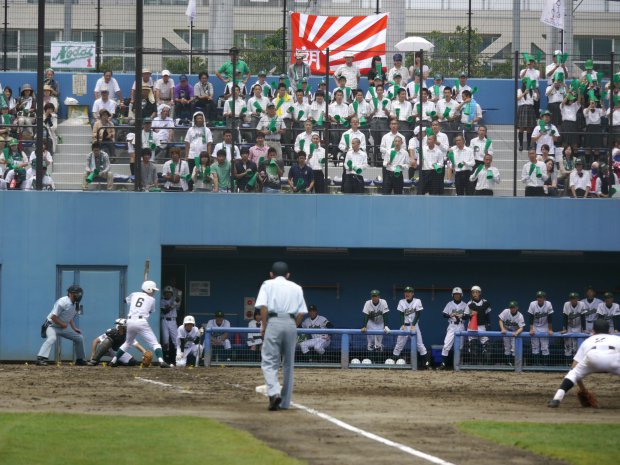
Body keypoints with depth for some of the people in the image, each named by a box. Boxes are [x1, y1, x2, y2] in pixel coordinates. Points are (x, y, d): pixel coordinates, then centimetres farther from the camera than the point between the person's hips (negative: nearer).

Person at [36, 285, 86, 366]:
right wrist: (62, 324, -20)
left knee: (79, 338, 11)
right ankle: (40, 359, -44)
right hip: (52, 325, -9)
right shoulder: (63, 302, -25)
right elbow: (53, 317, -26)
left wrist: (74, 328, 7)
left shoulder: (76, 304, 3)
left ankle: (79, 360, 24)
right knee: (52, 338, -37)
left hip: (63, 327, 9)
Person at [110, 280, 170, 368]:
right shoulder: (151, 299, 8)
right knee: (154, 343, -3)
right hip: (141, 321, -5)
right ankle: (161, 361, -24)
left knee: (128, 342, 27)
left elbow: (126, 300, 38)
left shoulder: (134, 294, 18)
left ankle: (114, 361, 26)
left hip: (130, 321, 5)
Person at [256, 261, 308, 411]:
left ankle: (274, 392, -28)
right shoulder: (296, 288, 18)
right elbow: (301, 312, 8)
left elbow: (263, 306, -5)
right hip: (291, 323, 3)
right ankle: (285, 402, 12)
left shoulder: (268, 285, 9)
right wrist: (294, 327, 15)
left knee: (269, 362, -5)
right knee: (288, 363, 11)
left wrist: (263, 327, -2)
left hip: (273, 322, -3)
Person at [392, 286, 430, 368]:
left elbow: (418, 314, -6)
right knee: (399, 344, -2)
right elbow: (401, 315, 1)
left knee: (420, 344, -5)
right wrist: (402, 325, -15)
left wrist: (413, 325, -17)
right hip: (404, 325, 2)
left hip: (414, 325, -2)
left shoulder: (417, 301, 0)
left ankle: (427, 362, -5)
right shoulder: (401, 302, 5)